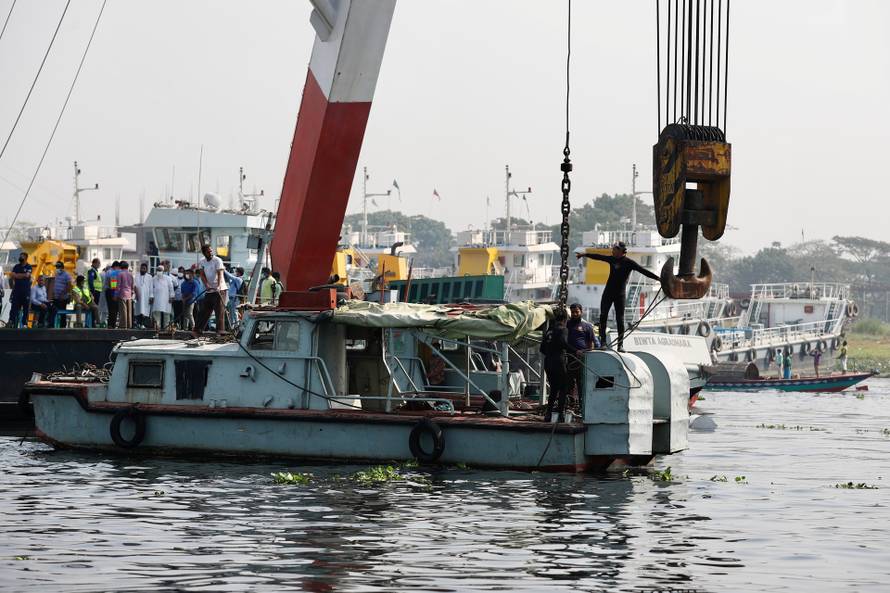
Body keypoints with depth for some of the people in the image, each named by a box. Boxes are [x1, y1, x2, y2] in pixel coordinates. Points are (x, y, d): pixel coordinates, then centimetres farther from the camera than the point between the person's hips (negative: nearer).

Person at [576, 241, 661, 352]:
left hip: (620, 294, -4)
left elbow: (643, 271, -14)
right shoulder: (612, 259, 6)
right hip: (608, 293, 4)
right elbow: (598, 257, 20)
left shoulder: (629, 263, -8)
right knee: (603, 317, -4)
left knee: (620, 320, -3)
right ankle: (602, 342, 0)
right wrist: (584, 255, 32)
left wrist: (657, 278, -22)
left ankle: (620, 345, 0)